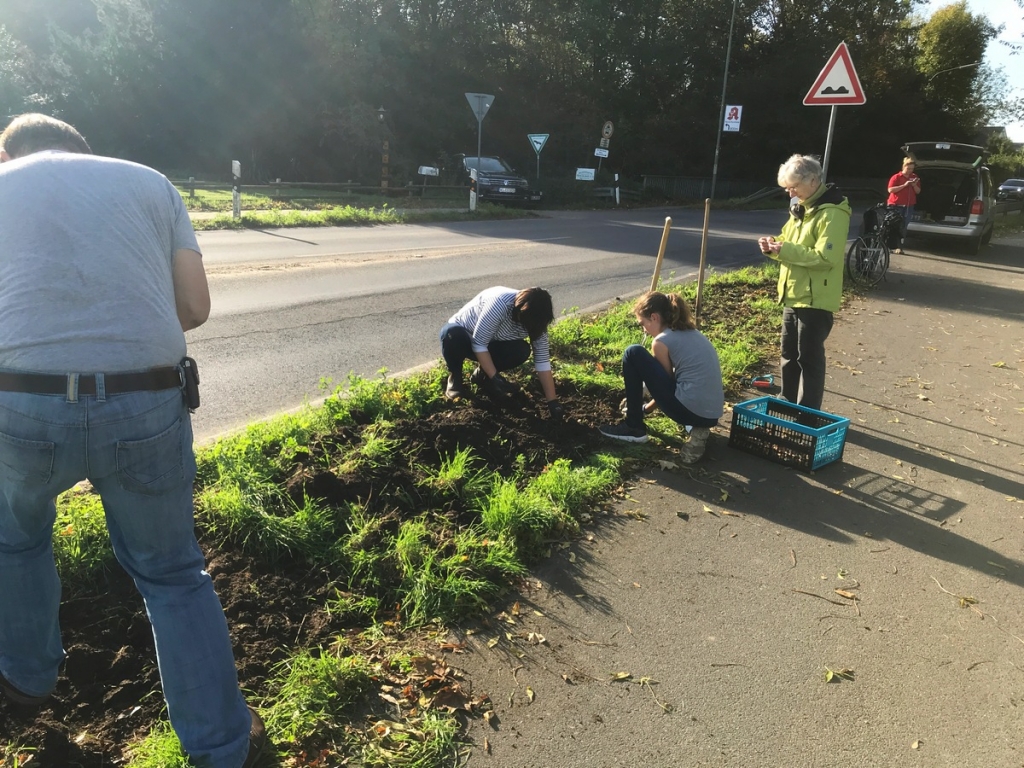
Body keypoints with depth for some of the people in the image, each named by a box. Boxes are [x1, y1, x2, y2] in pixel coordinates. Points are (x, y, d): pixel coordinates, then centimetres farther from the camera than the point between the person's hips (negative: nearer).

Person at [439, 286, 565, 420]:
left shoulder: (534, 319, -19)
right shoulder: (500, 303, -37)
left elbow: (542, 360, -17)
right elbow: (479, 343, -33)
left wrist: (552, 401, -21)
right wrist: (494, 377, -35)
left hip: (491, 343, 5)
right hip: (462, 332, -4)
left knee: (521, 350, -24)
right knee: (452, 334, -40)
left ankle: (482, 373, 3)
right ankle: (455, 377, -10)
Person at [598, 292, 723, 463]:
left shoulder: (661, 341, -6)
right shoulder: (692, 333, 18)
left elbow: (666, 383, 3)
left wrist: (646, 408, 20)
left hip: (689, 410, -8)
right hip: (711, 415, 8)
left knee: (633, 353, 1)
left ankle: (634, 428, 10)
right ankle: (697, 427, 15)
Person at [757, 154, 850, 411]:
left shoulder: (832, 213, -17)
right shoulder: (801, 208, 12)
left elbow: (825, 257, -25)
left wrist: (785, 250, -25)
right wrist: (775, 246, -2)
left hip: (815, 299, -9)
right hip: (793, 294, 9)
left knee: (809, 357, -1)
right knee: (789, 353, 17)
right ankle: (788, 405, 30)